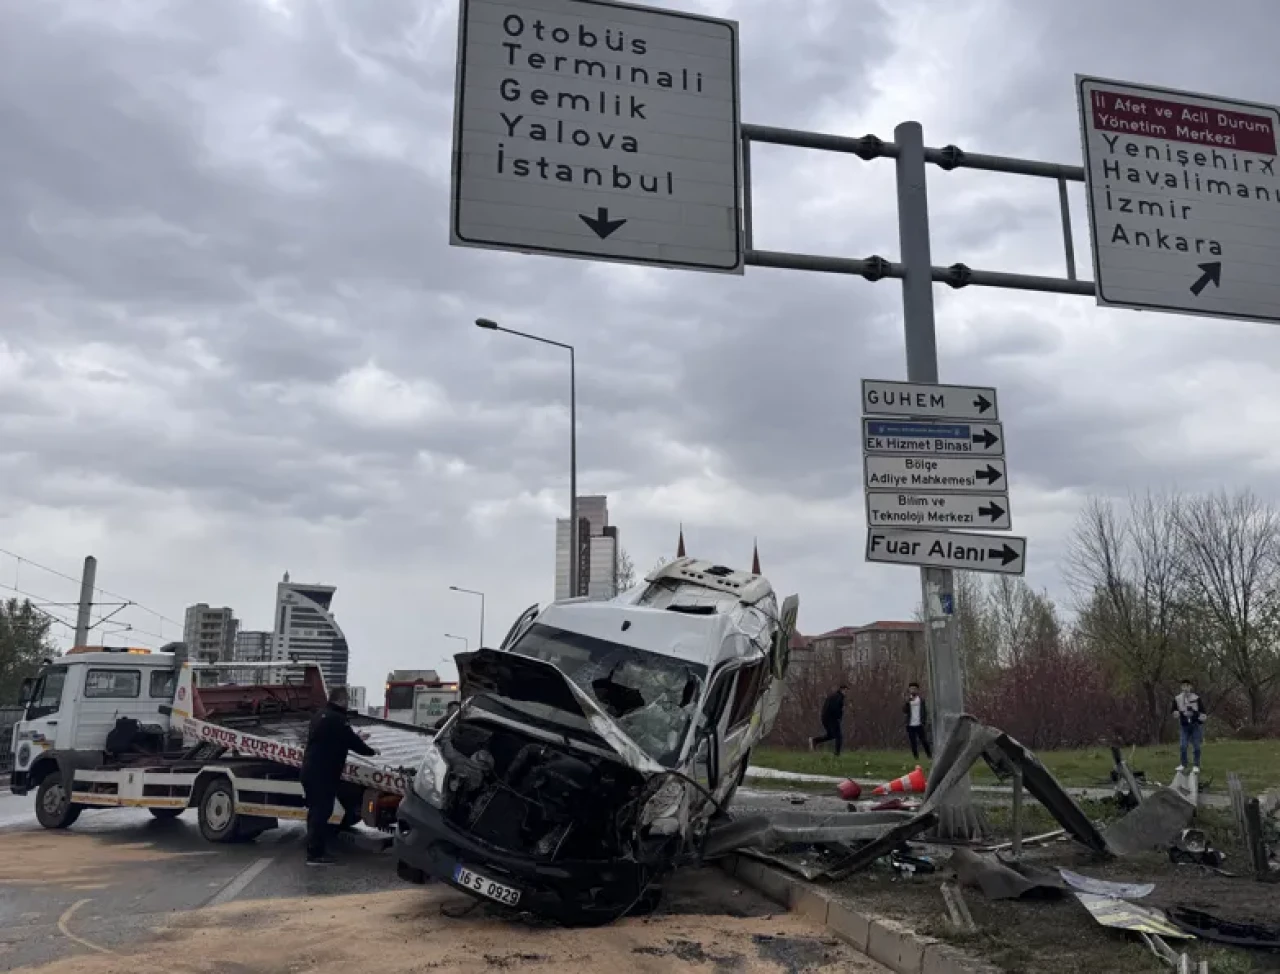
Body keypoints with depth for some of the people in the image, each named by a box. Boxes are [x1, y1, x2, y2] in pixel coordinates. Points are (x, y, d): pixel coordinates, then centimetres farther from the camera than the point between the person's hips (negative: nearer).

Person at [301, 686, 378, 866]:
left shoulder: (320, 715, 15)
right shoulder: (337, 719, -16)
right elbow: (352, 742, -11)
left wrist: (356, 737, 32)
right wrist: (371, 751, 6)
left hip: (310, 770, 10)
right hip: (322, 774, -10)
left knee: (315, 810, 17)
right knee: (321, 812, -4)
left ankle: (313, 849, 24)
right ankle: (315, 854, -2)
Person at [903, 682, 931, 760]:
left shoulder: (921, 699, 2)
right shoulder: (908, 700, 6)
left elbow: (925, 711, 2)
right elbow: (904, 711, -4)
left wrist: (925, 722, -4)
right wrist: (907, 702, -16)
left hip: (919, 724, -2)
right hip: (910, 725, 2)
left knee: (924, 740, 0)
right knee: (913, 742, 4)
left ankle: (929, 755, 10)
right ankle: (915, 756, 12)